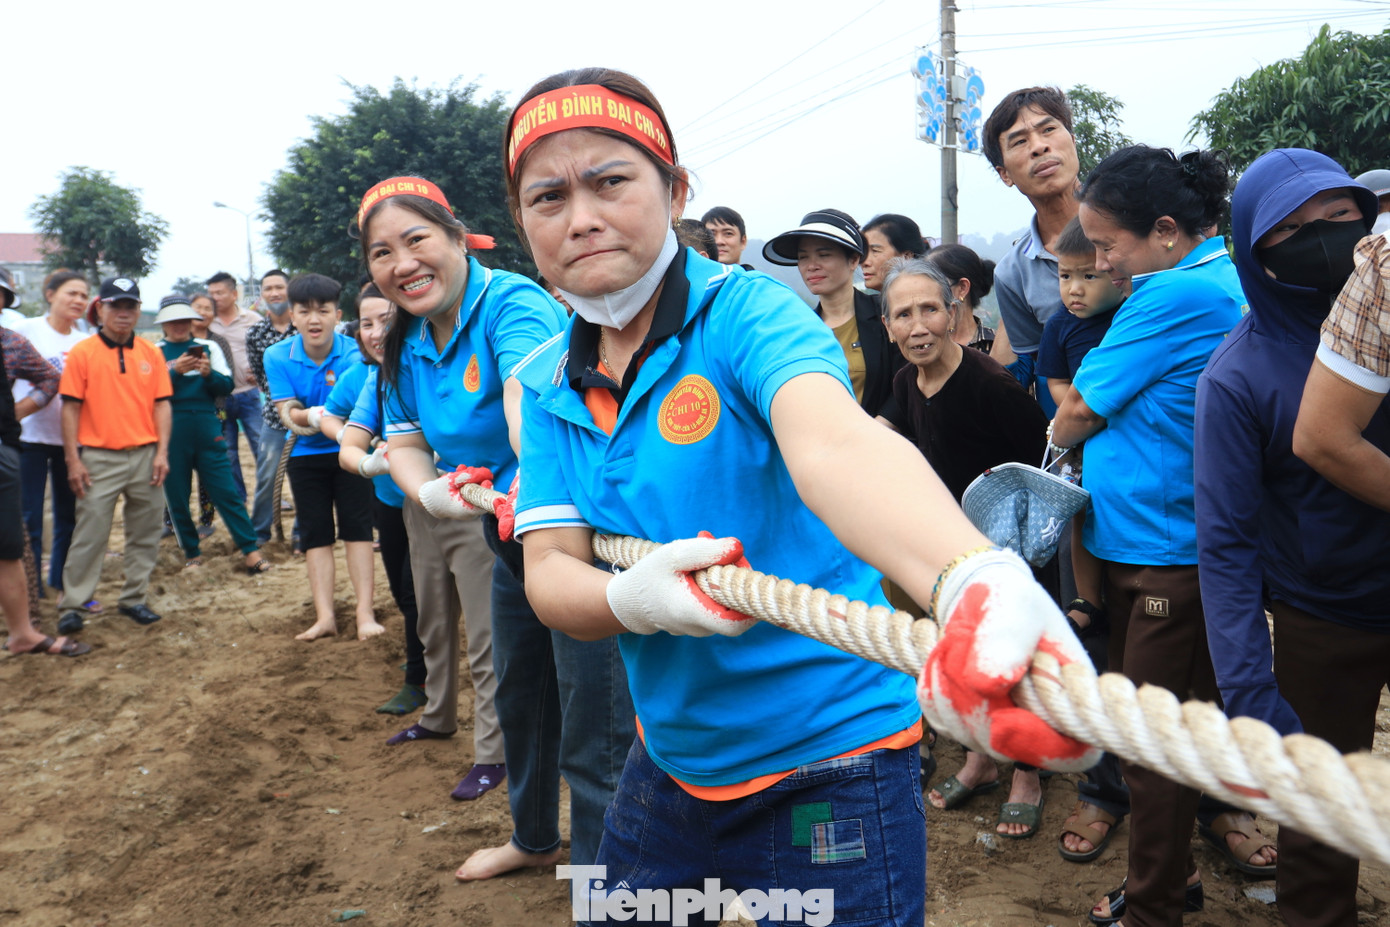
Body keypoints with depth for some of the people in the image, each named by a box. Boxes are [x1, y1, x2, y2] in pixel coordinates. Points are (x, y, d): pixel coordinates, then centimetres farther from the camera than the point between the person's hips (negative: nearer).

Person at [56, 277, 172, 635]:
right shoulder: (82, 353, -1)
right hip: (99, 459, -3)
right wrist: (73, 459, -7)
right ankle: (73, 606, 8)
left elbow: (162, 404, 8)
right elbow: (70, 408, -2)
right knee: (89, 534, -1)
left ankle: (133, 599, 21)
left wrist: (162, 452, 0)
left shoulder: (151, 353, 7)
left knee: (144, 534, 8)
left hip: (145, 456, 3)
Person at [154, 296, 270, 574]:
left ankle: (250, 550, -3)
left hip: (207, 429, 0)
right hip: (171, 433, 0)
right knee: (176, 497, 6)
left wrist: (209, 373, -16)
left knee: (225, 491, -3)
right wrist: (175, 371, -20)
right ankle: (192, 553, 19)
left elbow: (227, 385, 3)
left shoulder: (209, 347, 12)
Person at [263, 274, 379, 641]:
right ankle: (324, 616, 8)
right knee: (315, 533, 3)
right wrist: (312, 416, -36)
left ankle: (365, 613, -1)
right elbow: (286, 412, -14)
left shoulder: (353, 353, -17)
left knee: (356, 527, -4)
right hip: (306, 455, 3)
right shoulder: (278, 357, -9)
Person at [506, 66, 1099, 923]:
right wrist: (630, 599, -30)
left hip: (827, 764, -5)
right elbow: (550, 571, -7)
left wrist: (975, 580, -59)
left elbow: (835, 443, -38)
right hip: (669, 765, 6)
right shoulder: (549, 387, 0)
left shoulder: (747, 312, -18)